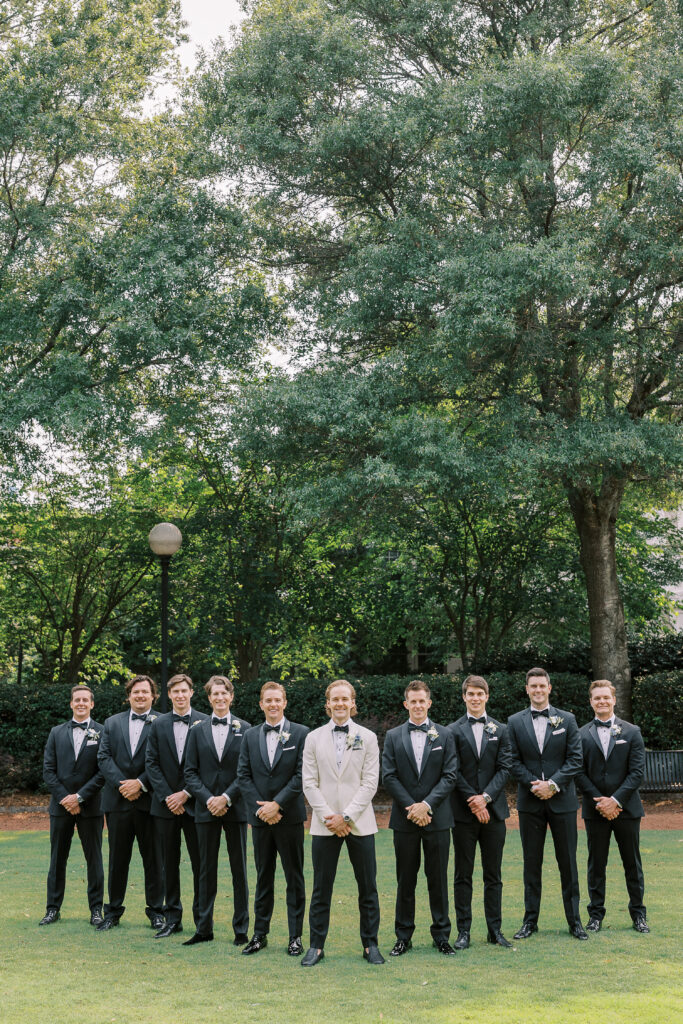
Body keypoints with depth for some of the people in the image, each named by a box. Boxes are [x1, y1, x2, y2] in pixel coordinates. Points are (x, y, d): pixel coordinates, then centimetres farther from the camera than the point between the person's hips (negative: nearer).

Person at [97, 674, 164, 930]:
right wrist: (121, 784, -11)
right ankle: (113, 911, 19)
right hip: (118, 801, 3)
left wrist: (140, 783, -15)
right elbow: (104, 757, 2)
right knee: (117, 858, 10)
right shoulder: (112, 723, 11)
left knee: (153, 858, 4)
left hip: (149, 801, -3)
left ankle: (156, 911, 14)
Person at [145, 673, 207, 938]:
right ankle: (172, 918, 15)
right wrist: (167, 796, -7)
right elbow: (151, 763, 4)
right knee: (168, 864, 8)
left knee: (200, 863, 1)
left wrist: (186, 794, -10)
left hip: (194, 803, -3)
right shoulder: (159, 725, 8)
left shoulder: (204, 723, -1)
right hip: (165, 804, 3)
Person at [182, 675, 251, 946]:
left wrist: (227, 798, -12)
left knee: (239, 870, 3)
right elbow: (190, 772, 4)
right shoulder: (198, 731, 8)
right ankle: (203, 929, 13)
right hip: (206, 809, 2)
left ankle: (241, 930, 10)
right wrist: (208, 799, -10)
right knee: (207, 870, 7)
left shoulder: (244, 729, 2)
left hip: (235, 809, -2)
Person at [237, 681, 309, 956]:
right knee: (263, 878, 10)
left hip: (289, 817, -3)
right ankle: (260, 934, 17)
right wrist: (260, 808, -8)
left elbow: (302, 775, -8)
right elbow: (243, 775, 4)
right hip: (260, 817, 3)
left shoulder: (300, 734, -2)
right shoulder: (251, 736, 9)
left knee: (294, 878, 3)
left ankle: (295, 936, 10)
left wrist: (277, 804, -14)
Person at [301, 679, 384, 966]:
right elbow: (309, 783, 3)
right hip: (325, 824, 1)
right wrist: (329, 817, -8)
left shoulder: (367, 738, 4)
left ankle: (370, 944, 14)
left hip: (360, 823, 0)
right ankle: (316, 945, 12)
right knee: (321, 888, 4)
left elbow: (370, 783, -2)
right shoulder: (314, 738, 7)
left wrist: (346, 816, -11)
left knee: (368, 888, 4)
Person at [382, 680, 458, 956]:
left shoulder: (444, 735, 3)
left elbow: (450, 776, -2)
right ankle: (403, 936, 15)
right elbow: (389, 777, -1)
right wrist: (411, 807, -11)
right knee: (405, 880, 7)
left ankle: (441, 935, 14)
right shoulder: (393, 737, 5)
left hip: (437, 818, 0)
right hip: (404, 819, 1)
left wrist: (427, 804, -13)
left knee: (438, 879, 5)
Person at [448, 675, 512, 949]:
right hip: (463, 813, -2)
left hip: (493, 810, 2)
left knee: (493, 875, 7)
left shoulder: (500, 730, 8)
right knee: (463, 875, 3)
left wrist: (486, 797, -11)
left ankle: (495, 930, 13)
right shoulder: (453, 731, 2)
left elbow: (504, 768, 2)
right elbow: (454, 772, -3)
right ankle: (463, 931, 8)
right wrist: (472, 801, -11)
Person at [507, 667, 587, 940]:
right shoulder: (515, 722, 5)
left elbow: (575, 759, -1)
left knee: (568, 862, 4)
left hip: (562, 801, -1)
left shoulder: (567, 720, 3)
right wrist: (534, 784, -12)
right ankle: (530, 920, 14)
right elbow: (513, 762, 2)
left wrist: (553, 784, -12)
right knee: (531, 863, 6)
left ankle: (574, 920, 13)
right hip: (530, 802, 1)